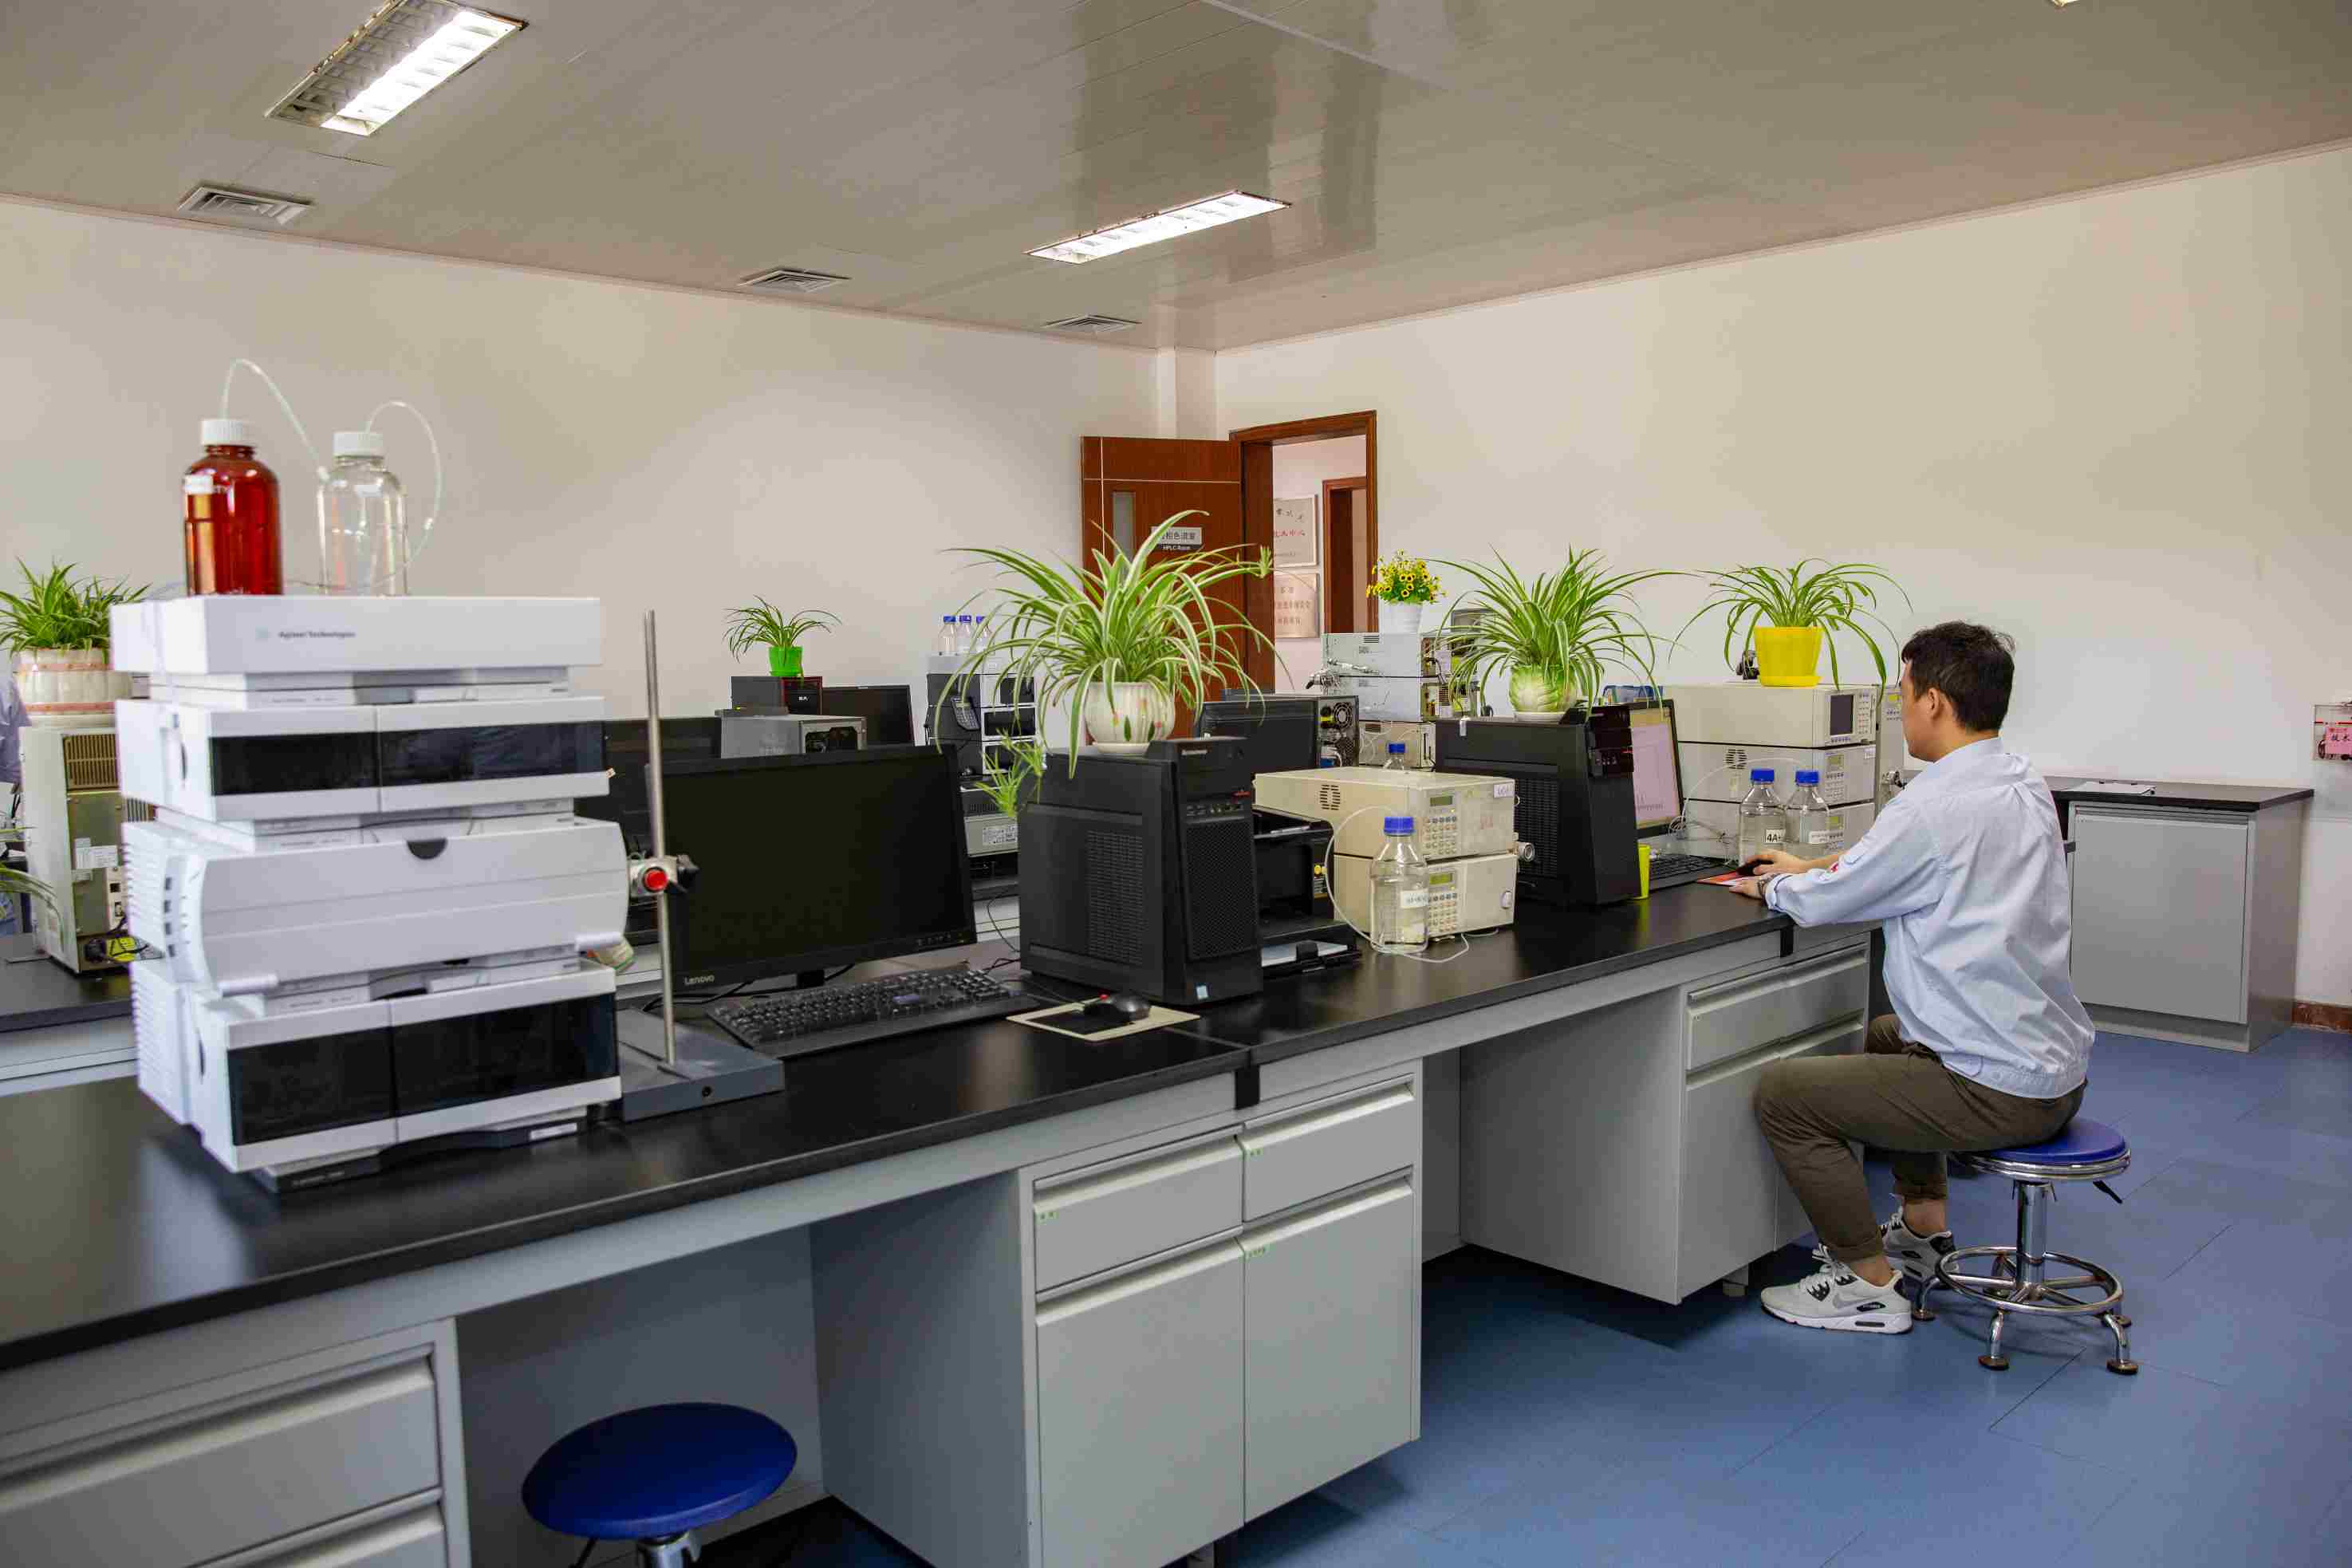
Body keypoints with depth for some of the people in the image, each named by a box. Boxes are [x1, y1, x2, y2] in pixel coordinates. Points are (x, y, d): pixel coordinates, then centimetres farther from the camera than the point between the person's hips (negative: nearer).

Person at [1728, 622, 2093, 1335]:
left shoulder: (1936, 804, -22)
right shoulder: (2024, 785, 6)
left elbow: (1826, 904, -11)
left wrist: (1775, 886, 10)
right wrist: (1813, 869, 25)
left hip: (2001, 1090, -10)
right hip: (2059, 1067, 10)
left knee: (1781, 1092, -3)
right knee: (1888, 1036, 33)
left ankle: (1868, 1285, 6)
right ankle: (1923, 1230, 39)